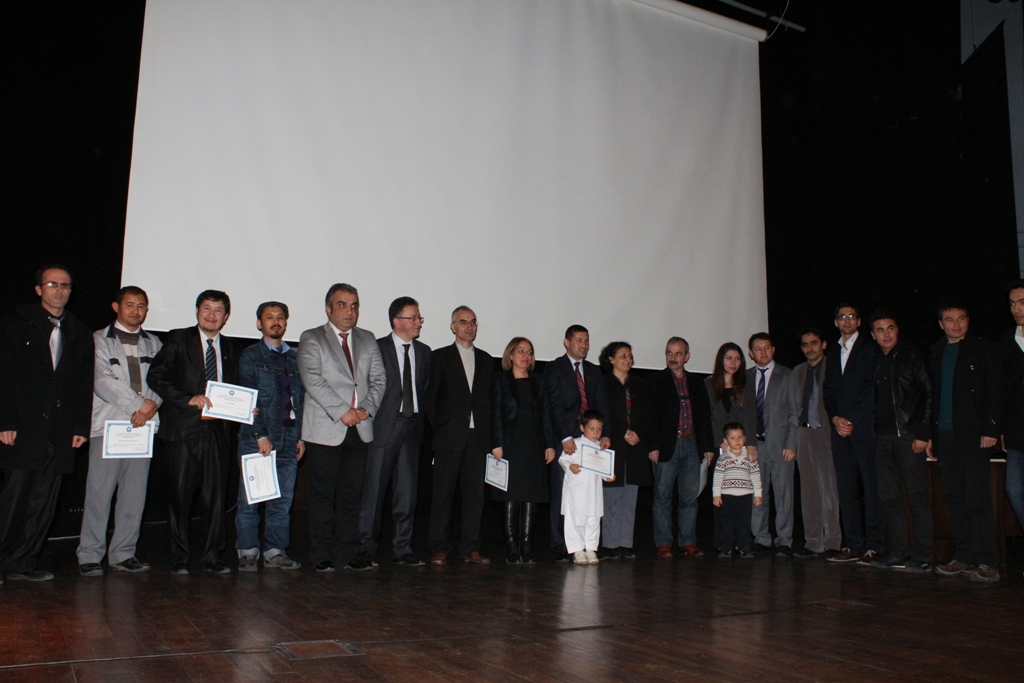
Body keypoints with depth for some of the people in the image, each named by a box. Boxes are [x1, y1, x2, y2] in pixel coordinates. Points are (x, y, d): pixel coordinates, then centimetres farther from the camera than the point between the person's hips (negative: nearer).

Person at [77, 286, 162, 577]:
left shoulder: (154, 344, 17)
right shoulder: (99, 340, 6)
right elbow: (102, 381, -6)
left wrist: (151, 405, -12)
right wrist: (138, 405, -12)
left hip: (144, 425, 3)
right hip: (108, 423, -3)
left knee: (135, 493, 3)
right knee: (99, 492, -5)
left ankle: (123, 553, 11)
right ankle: (90, 555, 4)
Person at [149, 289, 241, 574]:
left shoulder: (230, 348, 16)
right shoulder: (178, 340, 3)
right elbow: (156, 377, -5)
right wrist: (188, 399, -15)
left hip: (217, 431, 3)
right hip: (183, 430, -3)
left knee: (215, 496, 4)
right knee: (180, 495, 2)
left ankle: (212, 557, 13)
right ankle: (179, 559, 13)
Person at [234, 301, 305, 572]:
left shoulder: (296, 358, 15)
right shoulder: (250, 356, 3)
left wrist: (301, 436, 9)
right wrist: (260, 436, -12)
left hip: (289, 438, 4)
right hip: (256, 438, -4)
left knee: (283, 499, 5)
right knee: (250, 498, 0)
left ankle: (276, 552, 14)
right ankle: (248, 553, 10)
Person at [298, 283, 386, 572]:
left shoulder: (368, 340, 16)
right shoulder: (311, 339, 3)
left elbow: (379, 379, 10)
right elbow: (313, 380, -10)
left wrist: (367, 408, -7)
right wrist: (342, 411, -16)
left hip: (360, 430, 4)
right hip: (326, 430, -4)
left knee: (351, 494, 7)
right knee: (323, 494, 1)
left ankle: (349, 553, 15)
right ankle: (322, 555, 10)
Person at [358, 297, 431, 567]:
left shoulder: (423, 351, 14)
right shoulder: (377, 348, -3)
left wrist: (420, 419, 7)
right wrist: (368, 418, -8)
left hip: (412, 426, 5)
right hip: (384, 426, -5)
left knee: (407, 490, 6)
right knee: (374, 489, 0)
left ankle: (402, 549, 14)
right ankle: (366, 548, 10)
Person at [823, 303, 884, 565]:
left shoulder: (869, 349, 3)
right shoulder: (832, 352, 19)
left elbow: (871, 388, -4)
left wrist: (852, 420, -8)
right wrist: (835, 418, 0)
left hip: (864, 425, -5)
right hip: (840, 427, 5)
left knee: (871, 486, -6)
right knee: (845, 487, 3)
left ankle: (874, 546, -3)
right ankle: (854, 545, 7)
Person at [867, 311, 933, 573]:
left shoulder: (911, 356, -1)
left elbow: (928, 394, -4)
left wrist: (922, 434, -11)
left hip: (908, 435, -5)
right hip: (882, 438, 5)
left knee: (917, 495, -3)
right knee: (888, 496, 6)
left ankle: (921, 556, 2)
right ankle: (898, 553, 14)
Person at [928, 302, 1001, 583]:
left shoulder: (981, 349, 3)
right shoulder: (935, 354, 17)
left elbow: (993, 391, -3)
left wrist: (990, 429, -12)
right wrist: (930, 434, 11)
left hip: (973, 435, -5)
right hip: (945, 436, 5)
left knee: (976, 498, -8)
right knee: (954, 498, 6)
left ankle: (987, 562, -5)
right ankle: (964, 558, 11)